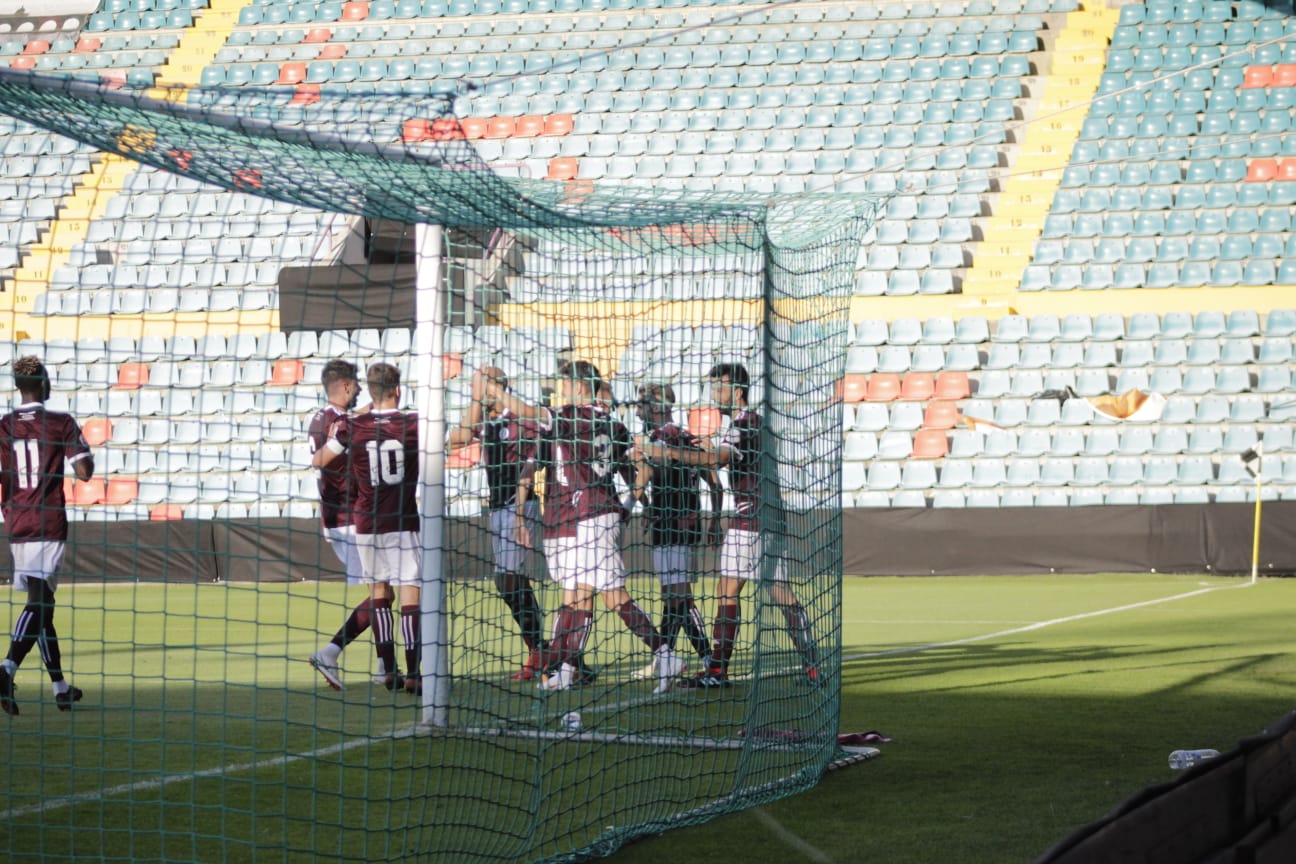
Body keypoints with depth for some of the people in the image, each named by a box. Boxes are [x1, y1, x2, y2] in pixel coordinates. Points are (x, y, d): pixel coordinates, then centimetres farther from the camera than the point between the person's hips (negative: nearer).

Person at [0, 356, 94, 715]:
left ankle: (60, 686, 21)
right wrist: (84, 452, 12)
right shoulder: (62, 423, -4)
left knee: (42, 603, 14)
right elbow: (84, 472, -8)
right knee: (38, 602, -13)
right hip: (49, 524, -5)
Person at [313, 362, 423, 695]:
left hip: (366, 522, 2)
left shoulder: (352, 427, -5)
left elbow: (319, 461, 8)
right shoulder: (414, 424, -6)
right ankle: (413, 674, -13)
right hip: (404, 522, -2)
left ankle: (388, 669, 12)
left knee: (378, 590, 14)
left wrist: (331, 436, 26)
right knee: (409, 592, -4)